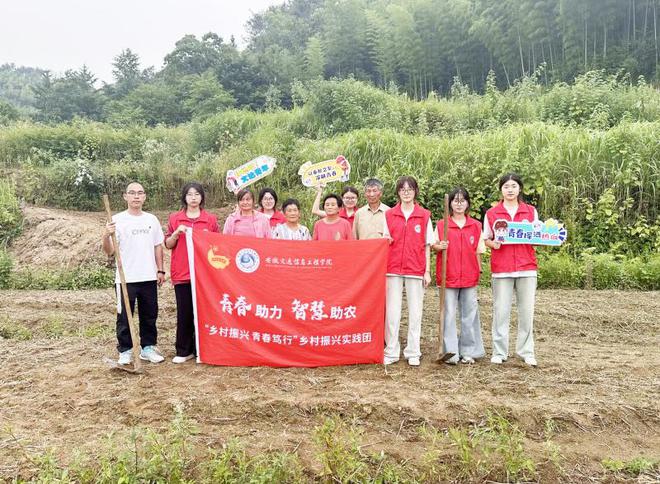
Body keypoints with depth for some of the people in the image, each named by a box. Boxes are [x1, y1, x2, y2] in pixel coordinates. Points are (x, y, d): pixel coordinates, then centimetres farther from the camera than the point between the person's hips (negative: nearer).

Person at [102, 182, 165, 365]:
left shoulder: (152, 220, 7)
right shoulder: (117, 220, -5)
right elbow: (109, 251, -8)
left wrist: (160, 270, 8)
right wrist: (106, 236, -27)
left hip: (149, 277, 4)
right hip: (126, 279, -4)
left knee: (150, 315, 12)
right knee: (124, 317, 4)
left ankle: (148, 347, 25)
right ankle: (125, 351, 18)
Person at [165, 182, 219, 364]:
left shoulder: (211, 219, 6)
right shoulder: (175, 218, 7)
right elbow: (168, 244, 7)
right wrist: (177, 233, -10)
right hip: (182, 273, 0)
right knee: (184, 313, 3)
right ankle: (183, 351, 13)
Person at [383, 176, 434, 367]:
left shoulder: (424, 215, 4)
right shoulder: (389, 214, 7)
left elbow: (427, 245, 5)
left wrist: (427, 271, 0)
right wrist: (386, 240, -10)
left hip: (416, 269, -1)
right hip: (393, 269, 1)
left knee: (415, 311, 4)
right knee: (392, 311, 2)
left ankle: (413, 352, 14)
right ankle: (391, 352, 11)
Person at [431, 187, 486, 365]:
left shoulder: (476, 226, 9)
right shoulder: (441, 225, 3)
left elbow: (478, 250, 12)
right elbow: (433, 245, 7)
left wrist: (479, 270, 3)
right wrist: (439, 246, -15)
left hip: (469, 277, 2)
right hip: (448, 276, -2)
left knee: (470, 315, 6)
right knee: (448, 314, -1)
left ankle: (468, 351, 17)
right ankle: (450, 352, 7)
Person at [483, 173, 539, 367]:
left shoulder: (531, 211, 9)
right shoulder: (491, 214, 5)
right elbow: (486, 239, 10)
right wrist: (493, 244, -11)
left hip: (527, 267, 1)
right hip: (501, 269, -1)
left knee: (527, 312, 4)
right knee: (501, 311, 1)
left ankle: (526, 352, 16)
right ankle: (499, 352, 11)